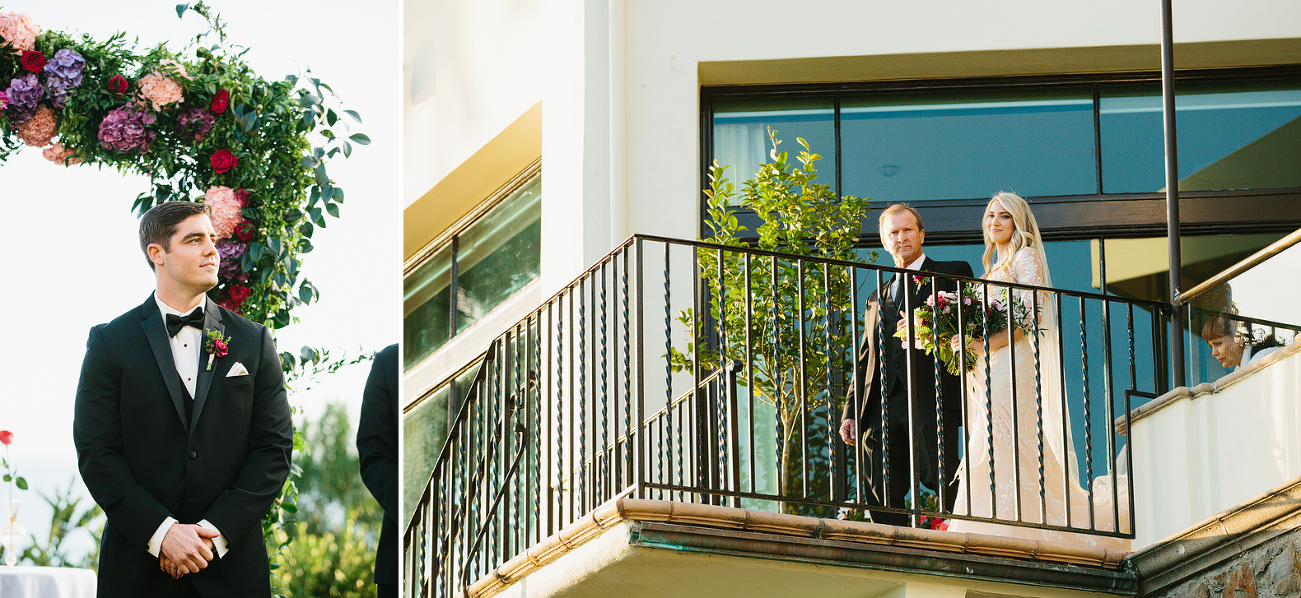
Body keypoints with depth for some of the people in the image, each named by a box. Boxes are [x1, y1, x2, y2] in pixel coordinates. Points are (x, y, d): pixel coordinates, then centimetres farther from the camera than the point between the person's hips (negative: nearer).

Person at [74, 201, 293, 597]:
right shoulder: (110, 342, 2)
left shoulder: (254, 341, 7)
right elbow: (96, 453, -4)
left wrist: (217, 530, -11)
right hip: (138, 561, -1)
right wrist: (162, 532, -15)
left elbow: (274, 447, 1)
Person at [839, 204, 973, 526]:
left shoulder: (953, 274, 11)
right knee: (882, 502, -2)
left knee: (944, 487, -13)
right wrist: (850, 412, 12)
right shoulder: (876, 299, 27)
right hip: (881, 411, 5)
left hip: (930, 401, -5)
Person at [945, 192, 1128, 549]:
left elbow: (1031, 317, -12)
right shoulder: (993, 269, 27)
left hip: (1011, 362, -9)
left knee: (1002, 452, -19)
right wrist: (967, 345, 8)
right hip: (987, 372, 9)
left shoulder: (1026, 258, 1)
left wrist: (984, 344, -20)